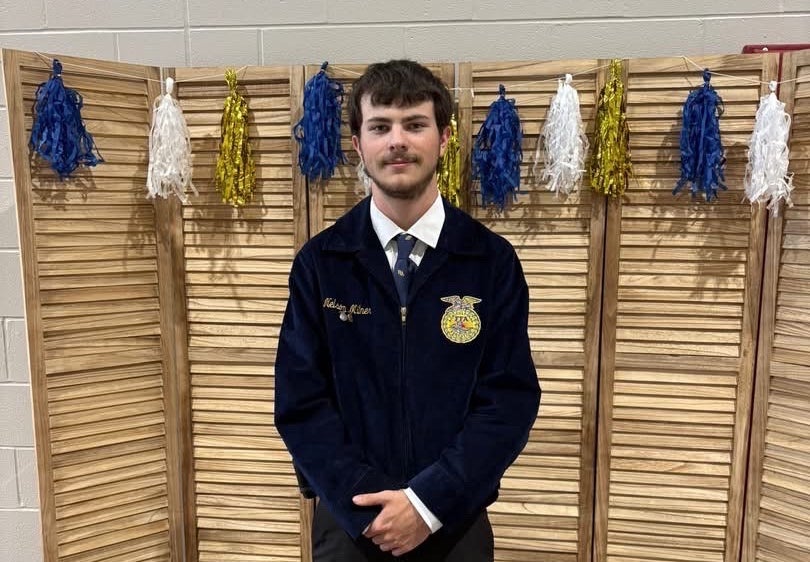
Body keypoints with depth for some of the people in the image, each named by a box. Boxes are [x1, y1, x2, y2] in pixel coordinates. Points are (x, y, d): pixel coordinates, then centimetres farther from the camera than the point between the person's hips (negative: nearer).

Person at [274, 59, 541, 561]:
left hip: (456, 522, 0)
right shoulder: (319, 263, -5)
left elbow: (512, 398, -8)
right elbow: (300, 402, -6)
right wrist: (368, 504, -15)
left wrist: (429, 502, -15)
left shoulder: (492, 260, -6)